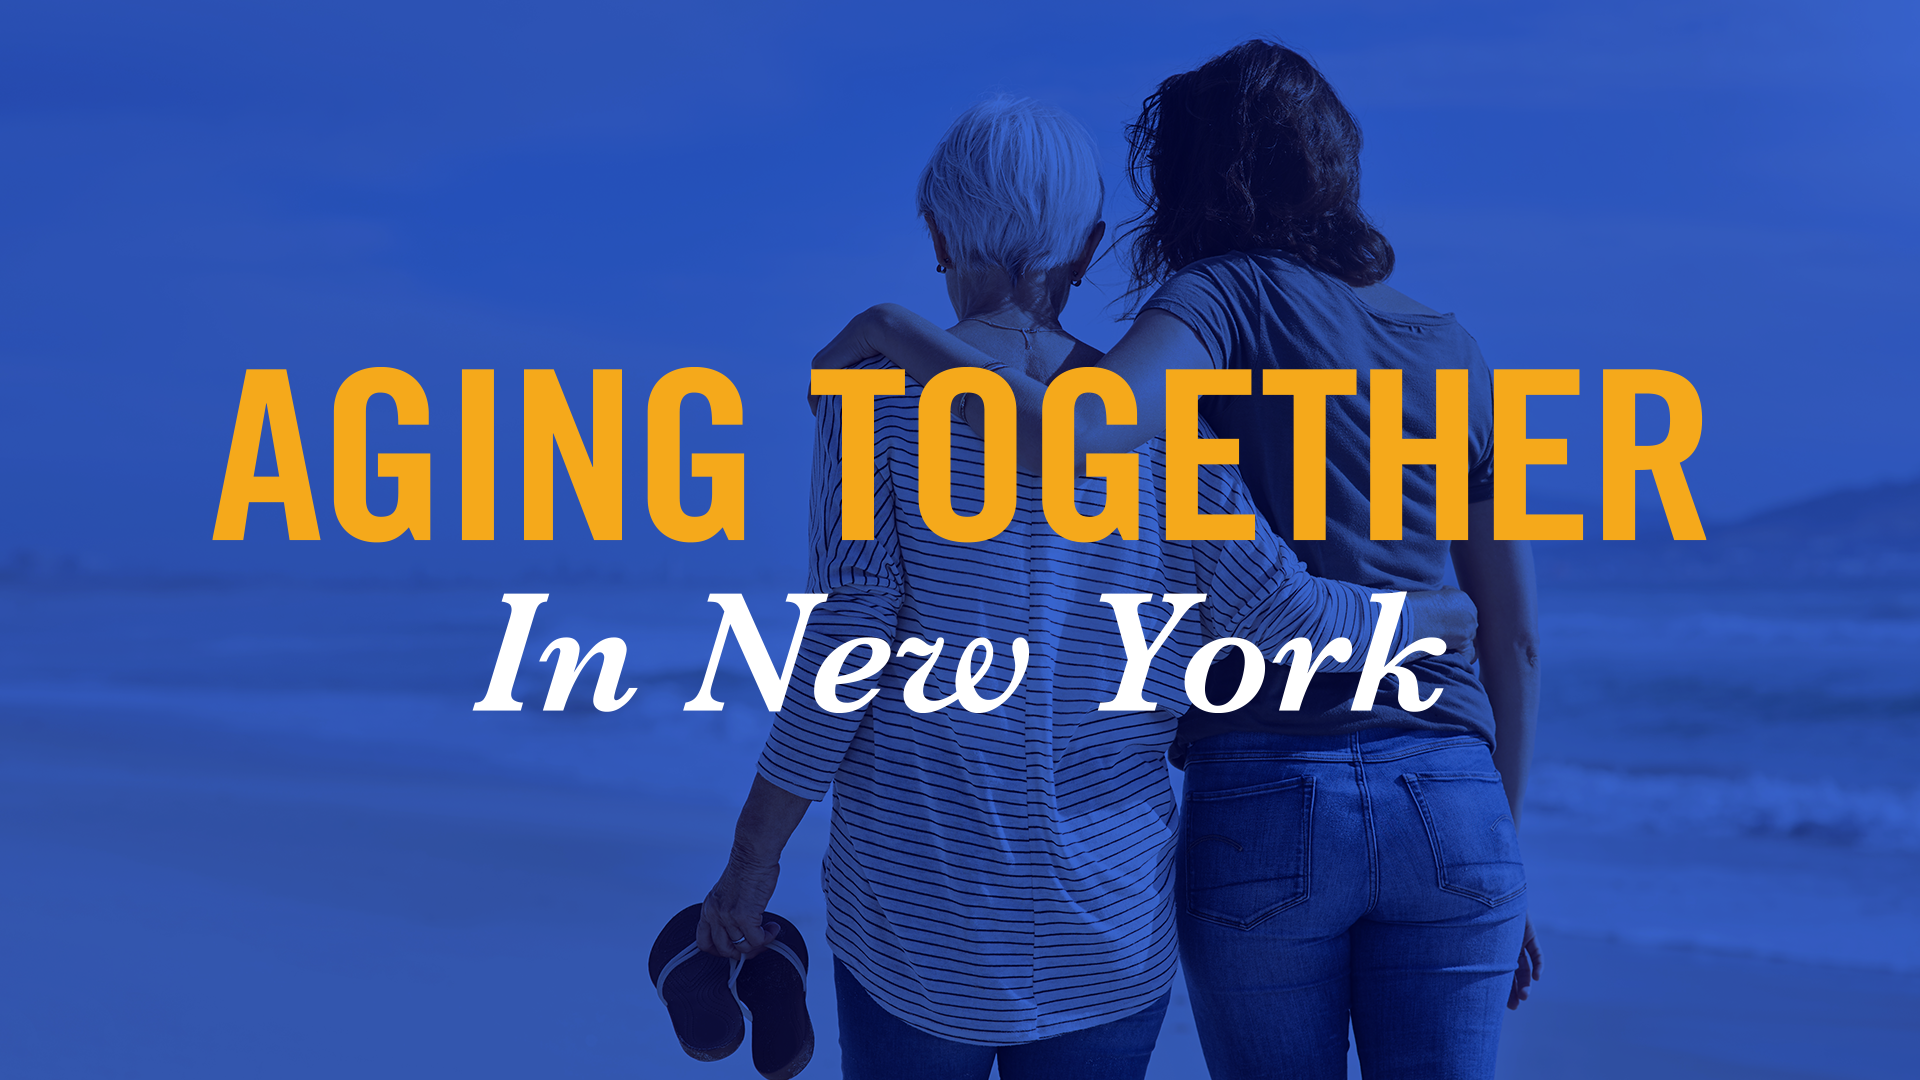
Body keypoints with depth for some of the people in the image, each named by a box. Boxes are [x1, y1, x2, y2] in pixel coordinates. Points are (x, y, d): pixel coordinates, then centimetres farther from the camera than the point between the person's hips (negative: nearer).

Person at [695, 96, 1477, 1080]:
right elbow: (1269, 605, -7)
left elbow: (846, 647, -10)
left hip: (919, 909, -2)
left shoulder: (874, 394, -5)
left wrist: (754, 853, -3)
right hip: (1113, 919, 2)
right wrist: (1443, 618, 10)